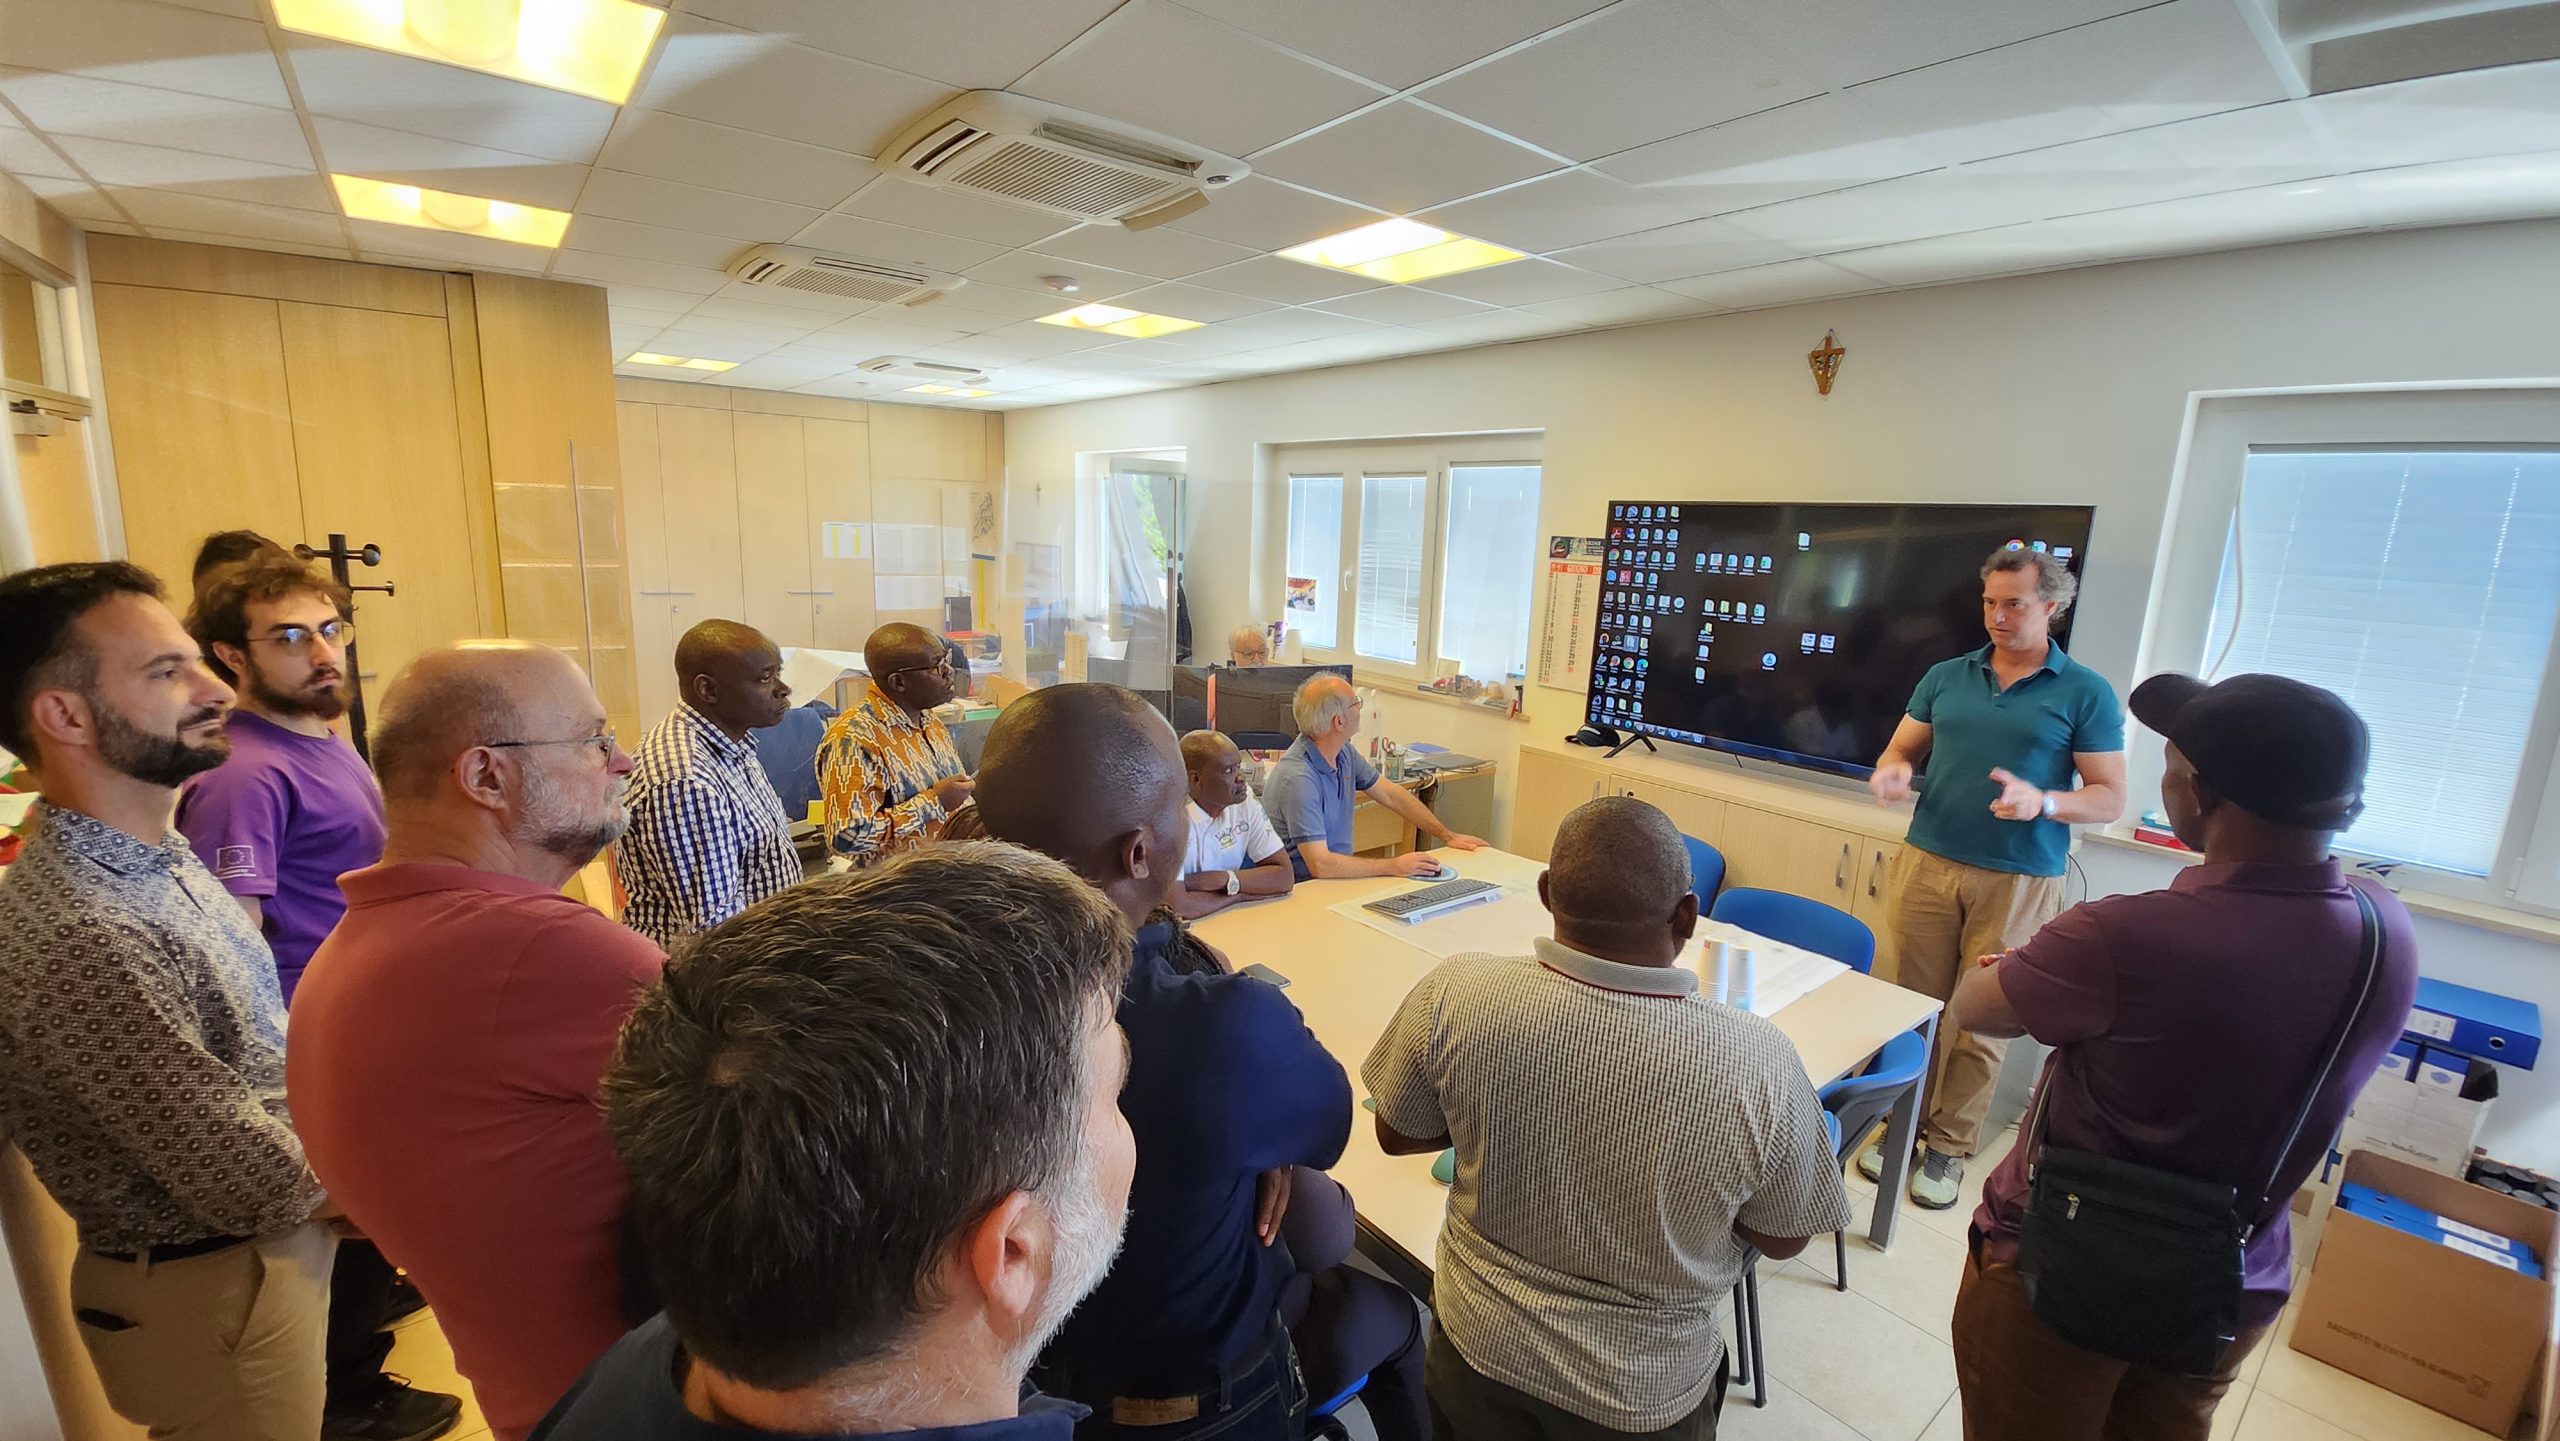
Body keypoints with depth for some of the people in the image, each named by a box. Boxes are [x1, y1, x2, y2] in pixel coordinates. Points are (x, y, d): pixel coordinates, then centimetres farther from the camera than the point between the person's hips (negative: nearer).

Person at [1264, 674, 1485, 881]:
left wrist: (1448, 836, 14)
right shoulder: (1298, 779, -26)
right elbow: (1320, 865, -29)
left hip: (1337, 875, 8)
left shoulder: (1344, 753, 1)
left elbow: (1391, 795, 14)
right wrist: (1395, 866, -24)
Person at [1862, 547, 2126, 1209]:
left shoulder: (2086, 693, 0)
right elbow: (1901, 749, 14)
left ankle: (1949, 1145, 19)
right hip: (1928, 863, 2)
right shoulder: (1946, 676, 9)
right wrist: (1892, 771, -10)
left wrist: (2042, 802, -21)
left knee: (1984, 1021, 4)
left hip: (2018, 881, -2)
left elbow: (2110, 798, -1)